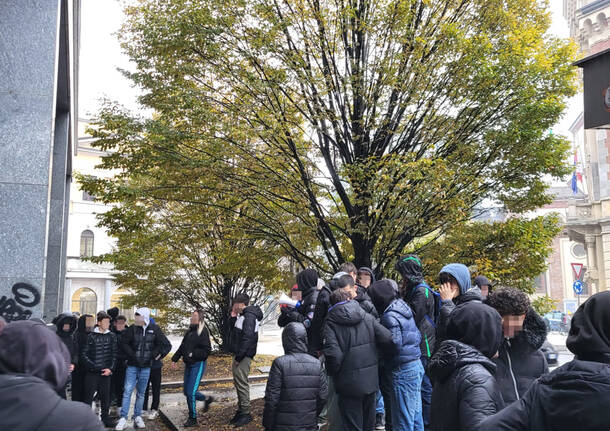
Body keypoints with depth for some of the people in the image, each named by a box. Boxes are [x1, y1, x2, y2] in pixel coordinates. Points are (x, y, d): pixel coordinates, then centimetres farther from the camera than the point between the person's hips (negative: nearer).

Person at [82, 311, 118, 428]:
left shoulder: (112, 336, 7)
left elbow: (114, 354, 7)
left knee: (105, 396, 8)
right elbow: (84, 353, 0)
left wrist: (110, 368, -3)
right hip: (92, 372, -3)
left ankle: (105, 417, 18)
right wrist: (92, 366, -10)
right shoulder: (91, 336, -1)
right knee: (88, 396, -1)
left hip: (106, 372, 3)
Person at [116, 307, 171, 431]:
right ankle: (123, 418, 1)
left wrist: (153, 355, -2)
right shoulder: (132, 328, -4)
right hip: (132, 365, -1)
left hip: (146, 366, 1)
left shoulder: (154, 329, -3)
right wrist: (131, 354, -6)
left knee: (141, 393, 11)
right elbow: (124, 342, 0)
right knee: (127, 390, -6)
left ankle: (138, 417, 23)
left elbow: (164, 344, 1)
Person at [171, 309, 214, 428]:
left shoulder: (203, 332, -12)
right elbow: (182, 347, 17)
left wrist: (193, 354, -20)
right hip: (188, 364, 8)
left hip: (198, 365, -8)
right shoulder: (190, 331, 12)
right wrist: (175, 359, 11)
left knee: (191, 392, -8)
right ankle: (207, 399, 35)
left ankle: (193, 419, 7)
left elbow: (206, 350, -16)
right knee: (186, 391, 14)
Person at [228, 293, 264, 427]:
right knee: (237, 381, 15)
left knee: (241, 382, -7)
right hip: (238, 354, 10)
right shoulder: (242, 316, 16)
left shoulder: (249, 316, -17)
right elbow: (233, 329, 23)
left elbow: (247, 338, -23)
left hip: (244, 356, -10)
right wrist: (233, 317, 7)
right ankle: (240, 411, 25)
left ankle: (245, 413, 0)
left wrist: (239, 356, -22)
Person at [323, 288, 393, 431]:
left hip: (349, 384, -4)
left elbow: (333, 354, -22)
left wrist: (332, 372, -4)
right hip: (370, 380, 4)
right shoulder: (367, 317, 0)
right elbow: (387, 338, -6)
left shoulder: (331, 323, -11)